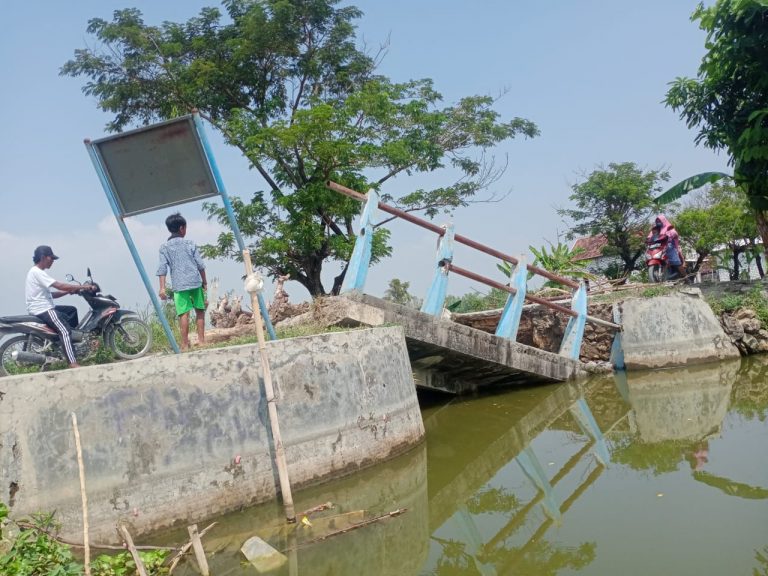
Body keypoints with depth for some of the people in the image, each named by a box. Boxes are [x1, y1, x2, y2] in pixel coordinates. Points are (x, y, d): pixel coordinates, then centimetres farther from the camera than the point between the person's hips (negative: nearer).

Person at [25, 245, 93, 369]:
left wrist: (69, 291, 5)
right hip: (42, 310, -11)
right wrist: (82, 287, -17)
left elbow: (51, 294, 17)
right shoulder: (36, 272, -14)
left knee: (72, 310, 21)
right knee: (65, 330, -23)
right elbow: (59, 285, -22)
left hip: (45, 308, 11)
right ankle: (73, 363, -31)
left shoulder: (38, 272, 19)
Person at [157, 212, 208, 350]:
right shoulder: (190, 244, 6)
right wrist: (205, 282, 14)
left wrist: (162, 288, -5)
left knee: (184, 314, -2)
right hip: (195, 282, 0)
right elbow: (200, 265, 4)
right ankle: (201, 340, 12)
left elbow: (162, 268, -4)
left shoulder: (164, 247, 5)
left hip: (179, 285, 0)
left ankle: (185, 344, -3)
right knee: (200, 311, 11)